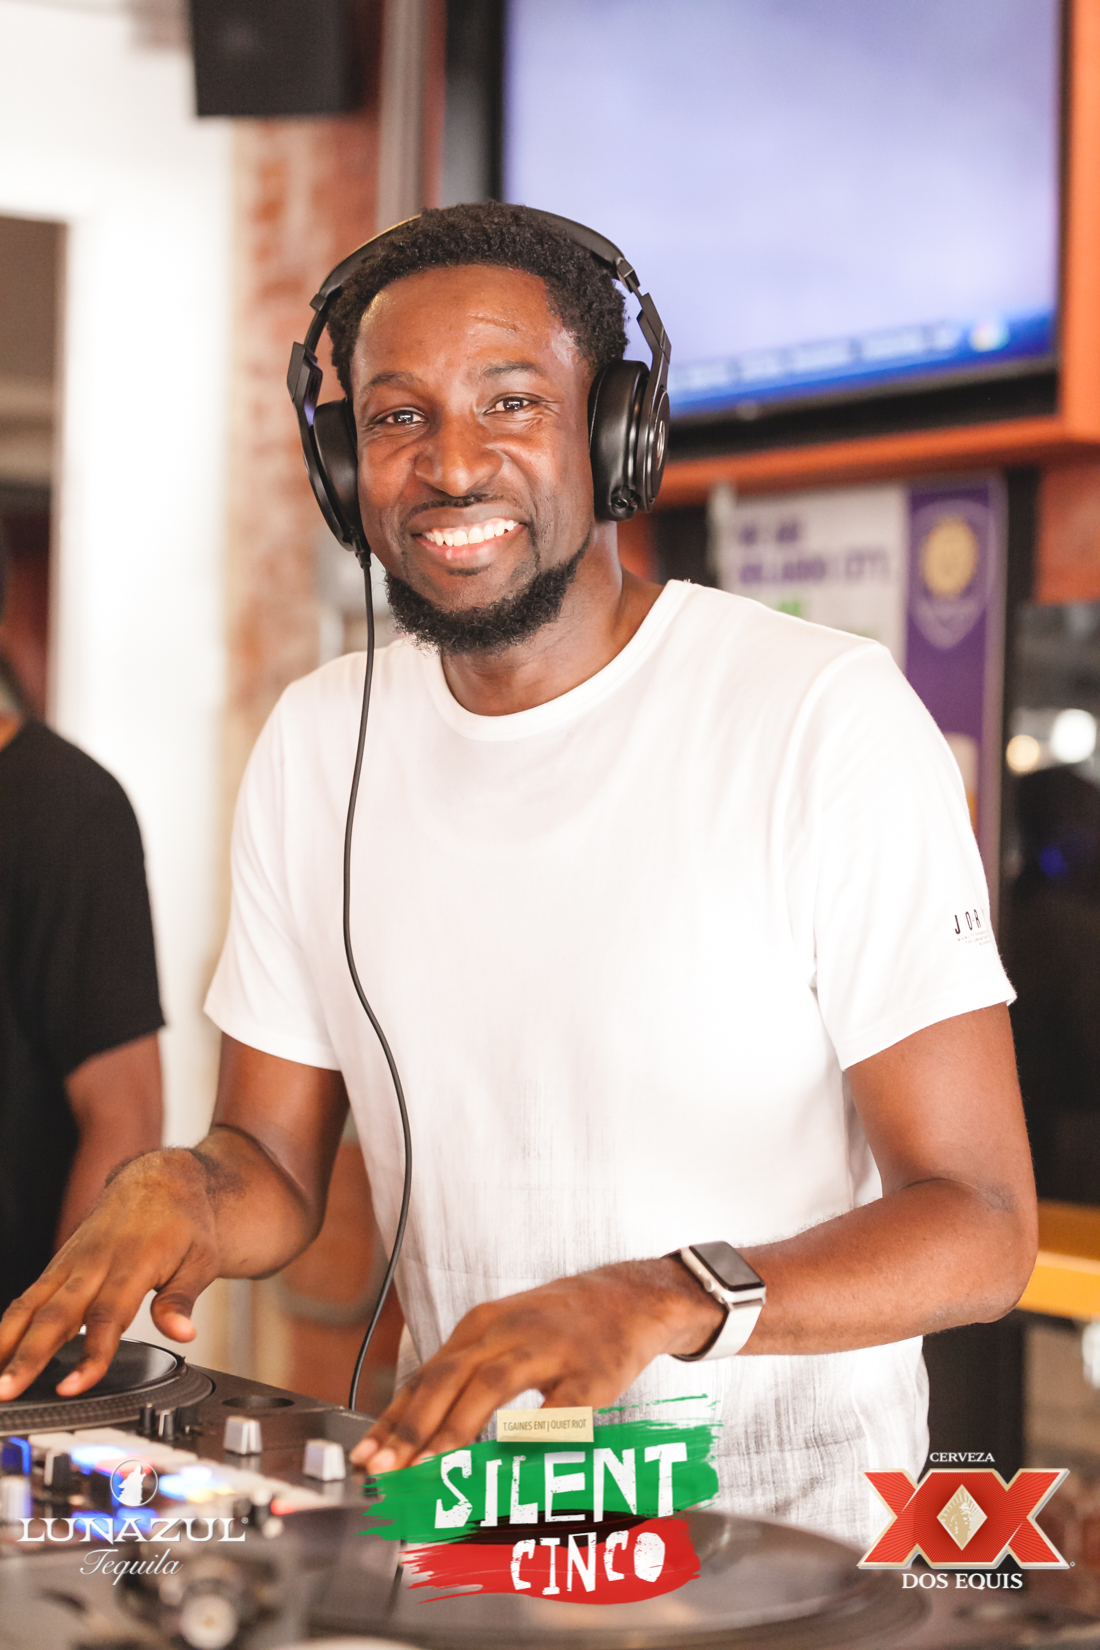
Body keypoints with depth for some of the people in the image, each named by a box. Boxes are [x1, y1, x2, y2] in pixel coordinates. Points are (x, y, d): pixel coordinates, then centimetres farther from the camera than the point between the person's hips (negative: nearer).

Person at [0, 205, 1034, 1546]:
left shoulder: (827, 717, -11)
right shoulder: (314, 743, 6)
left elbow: (979, 1227, -13)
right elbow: (278, 1171, 13)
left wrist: (657, 1305, -29)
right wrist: (182, 1188, -11)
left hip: (794, 1522, -3)